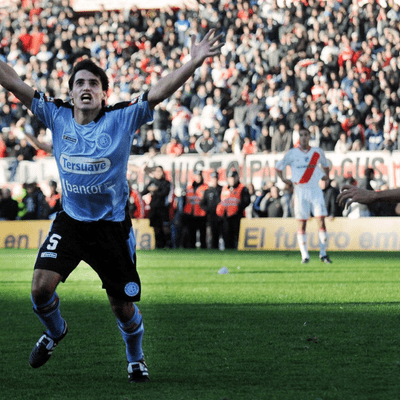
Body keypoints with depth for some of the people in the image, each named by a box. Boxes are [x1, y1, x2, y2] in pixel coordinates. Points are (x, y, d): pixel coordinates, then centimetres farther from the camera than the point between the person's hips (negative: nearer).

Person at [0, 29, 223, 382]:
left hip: (112, 225, -2)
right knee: (41, 287, -12)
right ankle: (55, 331, 23)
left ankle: (136, 358, 35)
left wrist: (194, 62, -33)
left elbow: (160, 92, -21)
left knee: (123, 307, 5)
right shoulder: (57, 117, -4)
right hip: (70, 221, 2)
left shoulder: (122, 119, -11)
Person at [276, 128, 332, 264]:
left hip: (315, 190, 1)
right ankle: (304, 255, 1)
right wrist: (283, 179, 0)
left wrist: (326, 175, 9)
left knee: (321, 220, -7)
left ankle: (323, 253, 0)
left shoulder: (318, 152, 7)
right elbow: (278, 167, 13)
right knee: (302, 223, -2)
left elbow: (325, 165, 25)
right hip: (300, 191, -1)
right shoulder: (292, 153, 2)